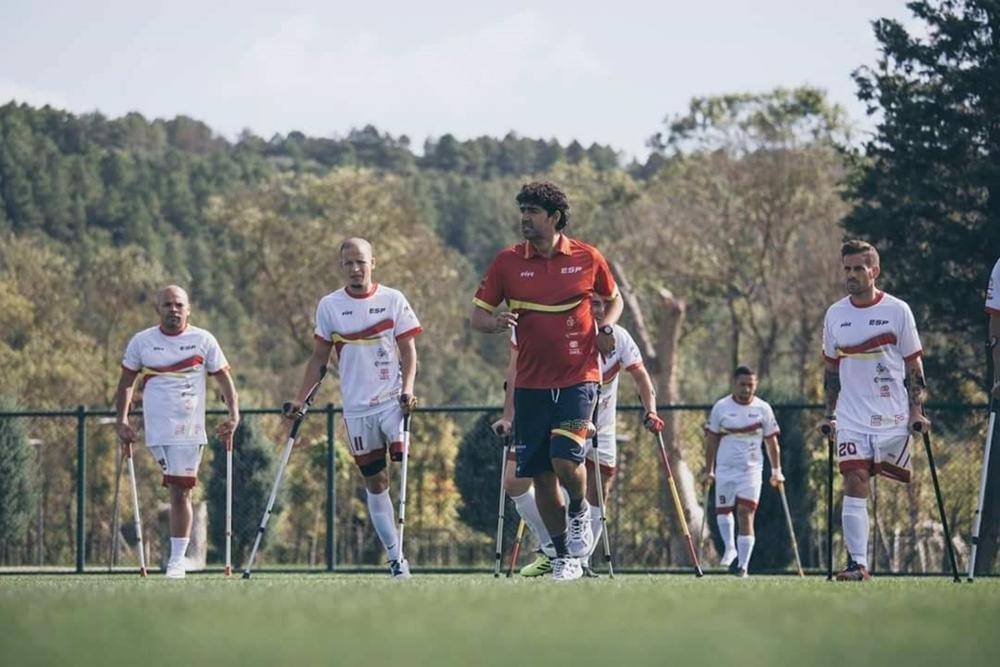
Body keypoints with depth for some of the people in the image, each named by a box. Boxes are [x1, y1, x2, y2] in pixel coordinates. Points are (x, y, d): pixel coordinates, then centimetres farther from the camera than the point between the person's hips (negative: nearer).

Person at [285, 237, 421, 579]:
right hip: (357, 407, 2)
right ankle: (395, 557, 8)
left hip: (393, 400, -2)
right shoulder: (329, 306, 5)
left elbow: (408, 349, 2)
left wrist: (408, 388, -13)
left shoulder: (393, 300, 1)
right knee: (374, 481, 4)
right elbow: (319, 358, 12)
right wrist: (300, 400, 7)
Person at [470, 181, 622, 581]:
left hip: (578, 378, -2)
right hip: (531, 383, 2)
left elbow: (613, 299, 17)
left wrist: (605, 328, -3)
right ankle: (564, 559, 14)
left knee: (565, 459, -19)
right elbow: (476, 315, 5)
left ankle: (579, 512, 14)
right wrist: (494, 323, -18)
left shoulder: (587, 259, 0)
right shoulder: (507, 262, 2)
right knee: (540, 474, 2)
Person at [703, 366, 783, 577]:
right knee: (722, 511, 8)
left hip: (752, 469, -2)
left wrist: (776, 471, 6)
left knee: (746, 515, -9)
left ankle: (743, 564, -10)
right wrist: (709, 470, 4)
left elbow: (771, 442, 8)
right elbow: (711, 440, 6)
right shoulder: (720, 407, 0)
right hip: (725, 468, 2)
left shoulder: (763, 409, 1)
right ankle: (730, 548, 30)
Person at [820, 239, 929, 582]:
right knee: (854, 486, -8)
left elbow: (913, 364, 3)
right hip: (852, 419, 2)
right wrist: (829, 414, 11)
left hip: (893, 418, -2)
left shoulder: (897, 310, -1)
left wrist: (916, 409, -4)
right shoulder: (835, 315, 8)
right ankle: (857, 563, -10)